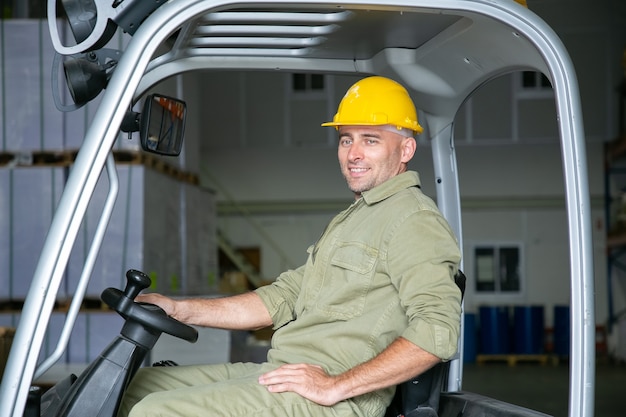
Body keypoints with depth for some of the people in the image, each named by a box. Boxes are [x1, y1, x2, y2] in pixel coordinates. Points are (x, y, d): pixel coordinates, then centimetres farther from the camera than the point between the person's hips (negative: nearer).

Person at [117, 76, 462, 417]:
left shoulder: (413, 219, -8)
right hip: (281, 372, 10)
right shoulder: (349, 220, 25)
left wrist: (335, 386, -23)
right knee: (136, 386, 8)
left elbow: (438, 329, -22)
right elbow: (285, 298, 21)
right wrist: (181, 310, 11)